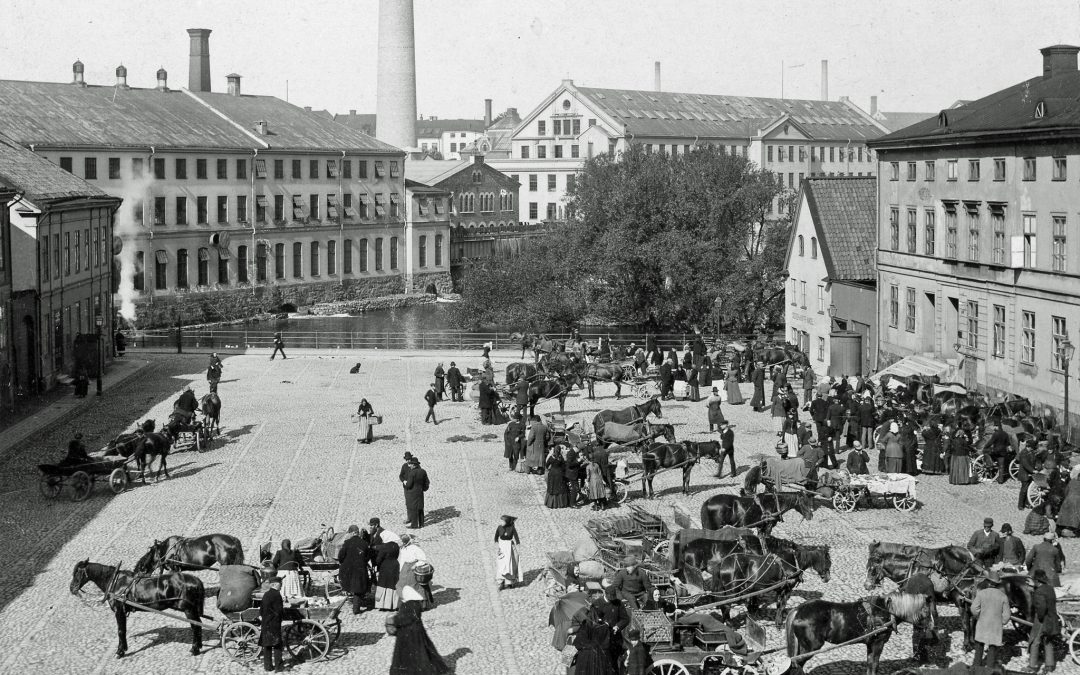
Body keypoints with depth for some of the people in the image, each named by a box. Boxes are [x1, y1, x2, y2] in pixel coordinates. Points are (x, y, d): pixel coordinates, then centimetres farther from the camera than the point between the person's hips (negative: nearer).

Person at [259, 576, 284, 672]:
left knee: (267, 645, 10)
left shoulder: (265, 594, 12)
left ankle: (267, 666, 14)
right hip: (274, 624, -8)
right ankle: (278, 666, 1)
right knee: (277, 645, -1)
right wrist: (283, 615, 1)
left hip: (265, 623, 8)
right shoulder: (276, 595, -13)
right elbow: (279, 610, -17)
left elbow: (261, 609, 15)